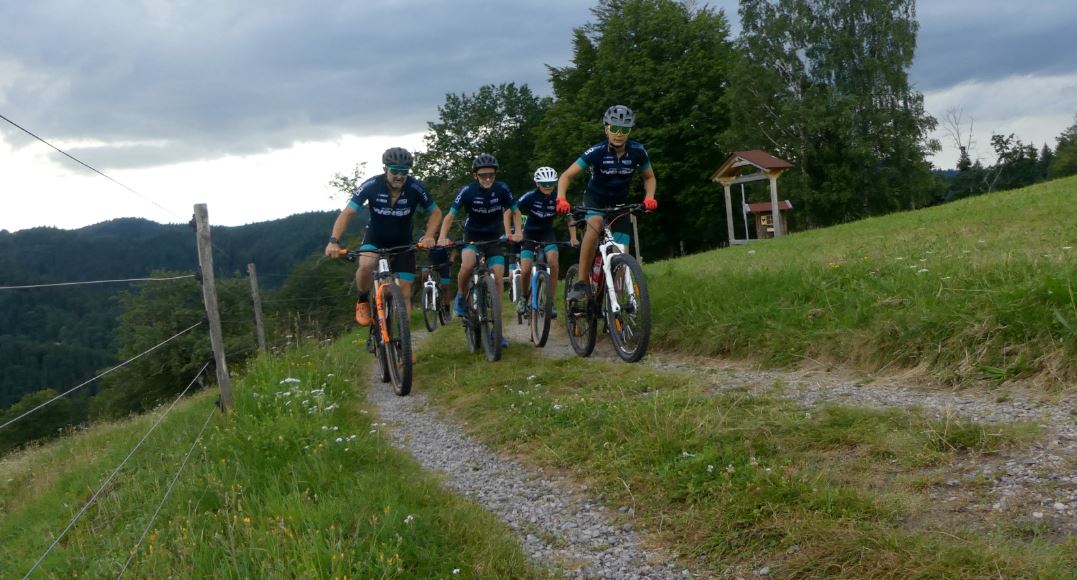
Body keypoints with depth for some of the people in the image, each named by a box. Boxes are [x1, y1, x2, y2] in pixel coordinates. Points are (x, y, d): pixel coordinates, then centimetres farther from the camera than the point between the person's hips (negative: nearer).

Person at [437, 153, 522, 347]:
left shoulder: (502, 189, -13)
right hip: (472, 236, -2)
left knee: (498, 278, -9)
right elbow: (450, 215, -17)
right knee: (468, 264, -33)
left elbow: (515, 212, 2)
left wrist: (518, 232, -13)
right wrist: (442, 237, -32)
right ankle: (460, 296, -2)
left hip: (494, 238, 2)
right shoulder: (467, 191, -18)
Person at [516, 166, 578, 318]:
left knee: (553, 264, -24)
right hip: (529, 234, -1)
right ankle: (524, 297, 15)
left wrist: (573, 238, -18)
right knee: (525, 271, -14)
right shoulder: (530, 197, -21)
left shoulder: (557, 198, -15)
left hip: (547, 234, 1)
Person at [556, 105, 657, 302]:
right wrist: (561, 199, -40)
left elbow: (649, 177, -1)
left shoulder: (637, 151, -17)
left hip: (619, 203, 3)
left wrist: (649, 197, -21)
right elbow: (566, 176, -22)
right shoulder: (597, 151, -24)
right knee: (595, 224, -36)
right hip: (595, 198, -3)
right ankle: (581, 284, -33)